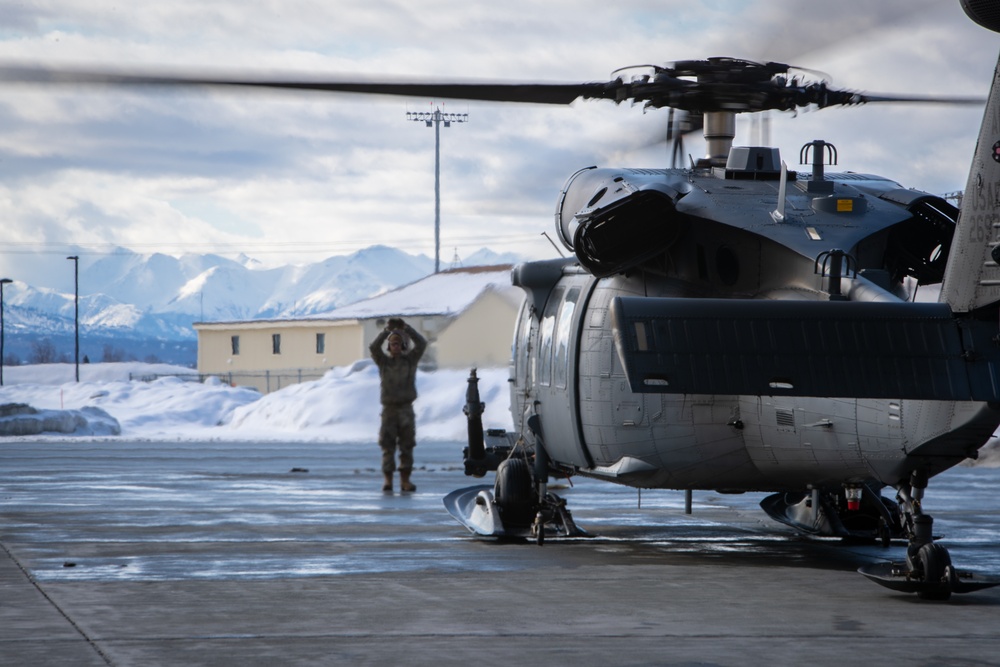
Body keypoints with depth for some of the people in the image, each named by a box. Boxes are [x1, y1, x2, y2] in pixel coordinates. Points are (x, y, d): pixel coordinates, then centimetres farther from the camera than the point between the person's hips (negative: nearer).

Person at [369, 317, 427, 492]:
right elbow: (373, 348, -13)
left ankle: (405, 480, 5)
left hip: (406, 409, 1)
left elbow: (421, 343, -8)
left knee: (407, 446, 1)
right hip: (389, 409, -1)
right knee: (387, 446, -3)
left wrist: (406, 328, -13)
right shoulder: (383, 361, 5)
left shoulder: (410, 359, 6)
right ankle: (388, 480, -1)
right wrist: (386, 330, -18)